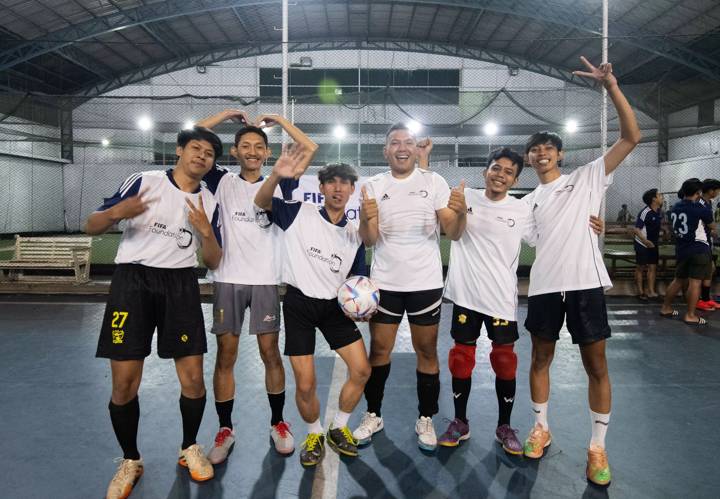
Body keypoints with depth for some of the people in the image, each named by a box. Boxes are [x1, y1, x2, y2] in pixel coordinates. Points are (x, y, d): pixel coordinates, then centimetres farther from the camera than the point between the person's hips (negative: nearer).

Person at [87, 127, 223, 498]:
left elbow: (213, 262, 8)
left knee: (193, 378, -2)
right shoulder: (142, 182, 0)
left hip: (181, 285, 2)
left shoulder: (208, 203, 9)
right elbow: (92, 227, 1)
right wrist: (116, 212, -21)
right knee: (124, 383, -2)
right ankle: (130, 461, 21)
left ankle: (189, 448, 24)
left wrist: (206, 231, -11)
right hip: (133, 280, -2)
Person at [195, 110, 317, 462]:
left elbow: (310, 149, 4)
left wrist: (277, 119, 9)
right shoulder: (223, 183, 7)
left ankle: (278, 423, 22)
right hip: (228, 279, 0)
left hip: (266, 280, 0)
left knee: (271, 354, 5)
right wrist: (227, 114, 6)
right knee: (225, 357, 5)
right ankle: (225, 430, 19)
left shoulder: (277, 186, 7)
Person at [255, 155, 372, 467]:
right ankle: (314, 434, 25)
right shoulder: (299, 213, -5)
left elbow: (357, 280, 11)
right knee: (305, 385, -6)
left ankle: (338, 429, 23)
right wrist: (277, 175, -31)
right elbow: (261, 202, -11)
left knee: (361, 370, -2)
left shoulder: (355, 235, 4)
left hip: (335, 305, 4)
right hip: (299, 303, -3)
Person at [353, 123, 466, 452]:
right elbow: (369, 241, -5)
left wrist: (461, 212, -27)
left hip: (426, 283, -1)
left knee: (427, 352, 9)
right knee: (378, 351, 9)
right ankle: (373, 415, 25)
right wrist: (366, 219, -26)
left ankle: (425, 419, 24)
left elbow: (452, 233, -6)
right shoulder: (374, 186, 2)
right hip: (385, 282, 1)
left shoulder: (434, 182, -1)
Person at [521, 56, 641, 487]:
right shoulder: (528, 202, 16)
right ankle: (541, 428, 29)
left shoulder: (588, 178, 6)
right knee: (541, 358, 11)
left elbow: (632, 137, -2)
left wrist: (612, 86, -11)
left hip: (586, 281, -3)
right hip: (544, 286, 3)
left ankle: (598, 447, 16)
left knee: (596, 364, 3)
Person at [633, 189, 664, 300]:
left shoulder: (658, 211, 4)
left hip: (653, 244, 7)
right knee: (641, 267, 3)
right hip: (642, 244, -7)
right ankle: (640, 291, 11)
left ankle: (650, 291, 8)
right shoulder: (645, 212, -20)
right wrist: (645, 241, -30)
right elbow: (636, 229, -22)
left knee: (652, 267, 5)